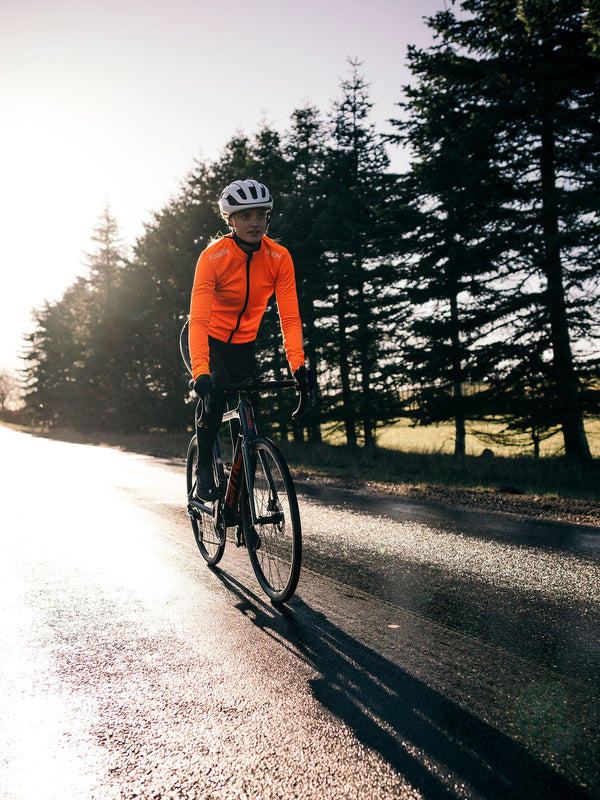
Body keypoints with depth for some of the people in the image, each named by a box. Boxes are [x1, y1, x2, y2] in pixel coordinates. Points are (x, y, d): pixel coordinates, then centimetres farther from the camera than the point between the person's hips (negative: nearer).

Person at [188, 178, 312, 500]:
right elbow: (198, 320, -32)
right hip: (210, 340, -3)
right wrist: (200, 370, -46)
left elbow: (289, 317, -21)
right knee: (214, 393, -28)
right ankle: (204, 468, -7)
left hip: (244, 344, 3)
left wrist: (297, 364, -36)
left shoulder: (279, 258, -17)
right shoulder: (213, 257, -25)